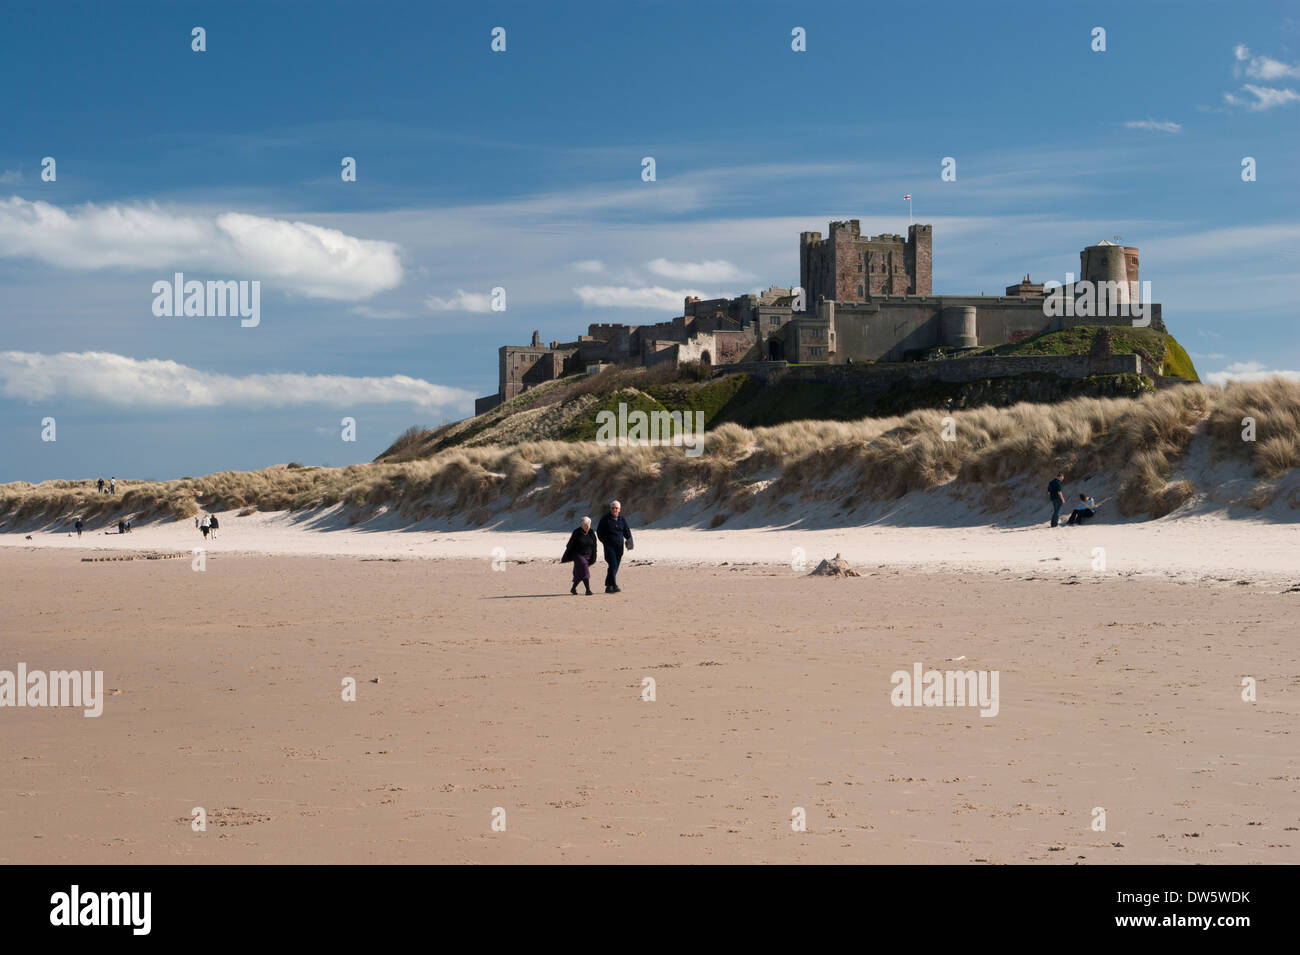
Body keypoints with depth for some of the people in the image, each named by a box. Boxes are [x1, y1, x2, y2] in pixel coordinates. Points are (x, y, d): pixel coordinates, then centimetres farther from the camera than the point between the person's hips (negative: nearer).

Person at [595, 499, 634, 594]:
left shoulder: (622, 519, 11)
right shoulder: (605, 519, 0)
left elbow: (627, 532, 16)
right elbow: (599, 532, 3)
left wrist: (629, 541, 0)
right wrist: (606, 542, -4)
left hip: (619, 547, 4)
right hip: (609, 547, -4)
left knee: (615, 567, 7)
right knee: (613, 565, -18)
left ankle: (608, 587, 17)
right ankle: (614, 586, -22)